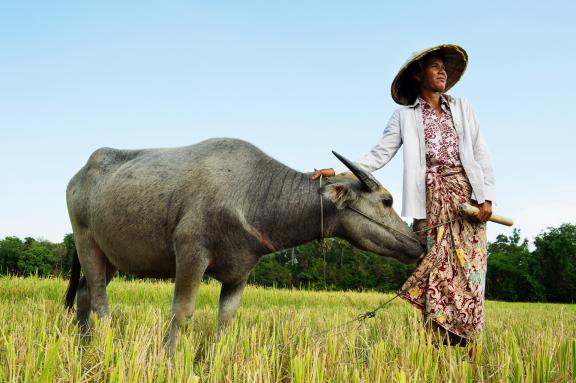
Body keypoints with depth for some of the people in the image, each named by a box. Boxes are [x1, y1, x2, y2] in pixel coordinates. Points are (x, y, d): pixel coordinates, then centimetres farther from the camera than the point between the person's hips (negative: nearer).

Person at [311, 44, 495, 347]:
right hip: (431, 200, -1)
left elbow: (481, 155, 11)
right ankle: (437, 343, 0)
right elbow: (379, 155, 3)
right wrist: (339, 172, -10)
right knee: (436, 268, -6)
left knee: (467, 269, -3)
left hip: (468, 196, 2)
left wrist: (487, 197, -1)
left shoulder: (462, 109, 15)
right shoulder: (404, 116, 9)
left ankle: (464, 344, 1)